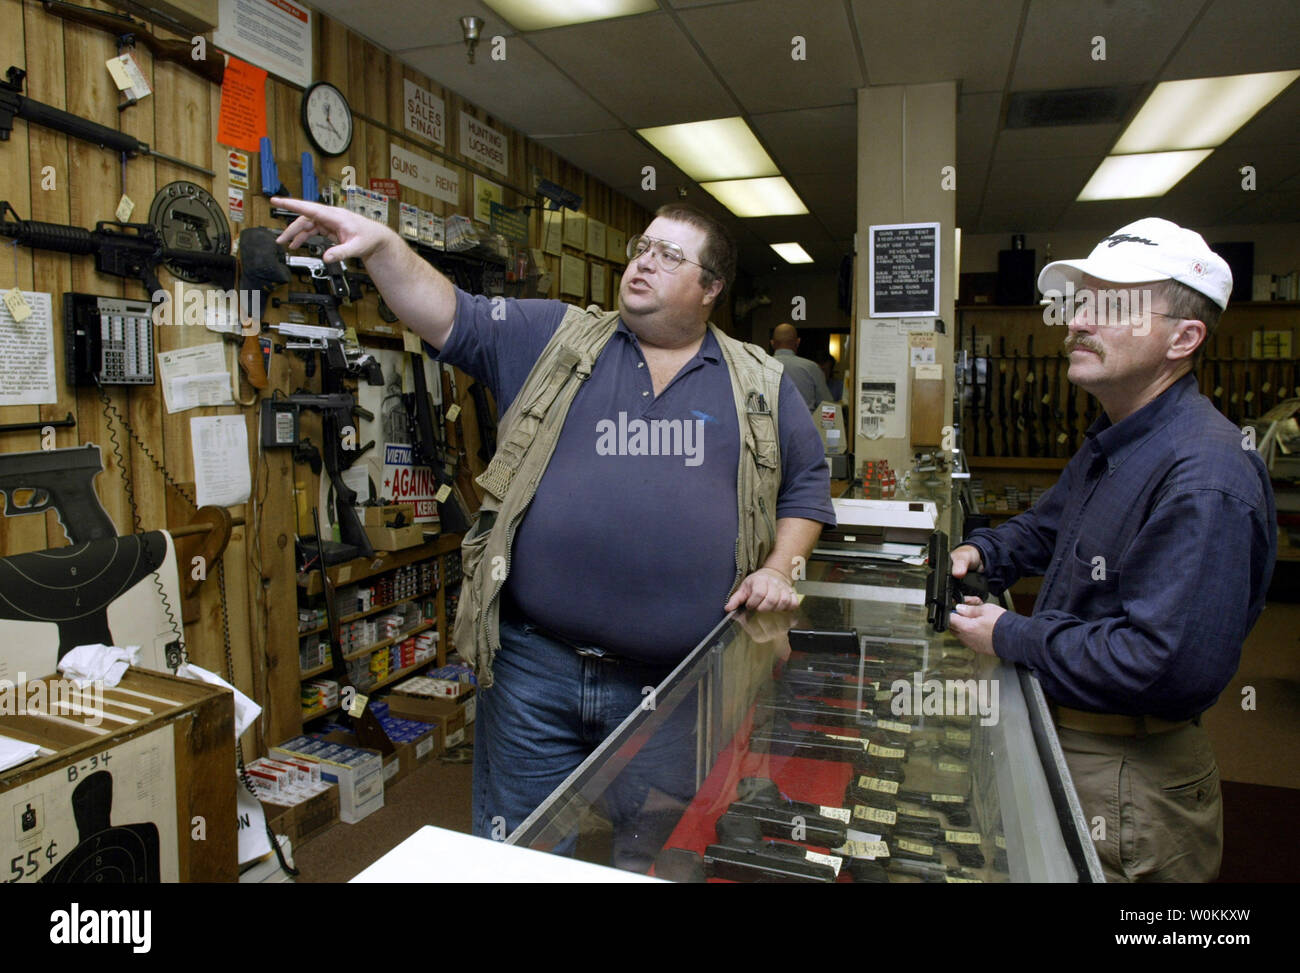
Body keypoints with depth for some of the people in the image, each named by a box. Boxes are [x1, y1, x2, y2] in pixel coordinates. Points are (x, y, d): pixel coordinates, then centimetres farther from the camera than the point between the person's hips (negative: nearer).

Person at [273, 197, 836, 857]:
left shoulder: (762, 385, 8)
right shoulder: (554, 339, 6)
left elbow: (806, 483, 14)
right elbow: (449, 318, 1)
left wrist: (781, 567, 0)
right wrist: (383, 247, -14)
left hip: (676, 682, 1)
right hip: (535, 666, 0)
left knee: (658, 855, 20)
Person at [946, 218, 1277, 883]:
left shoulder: (1203, 478, -28)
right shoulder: (1112, 441, 6)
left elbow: (1170, 665, -33)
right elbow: (1051, 523, 24)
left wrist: (1010, 639, -22)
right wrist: (983, 553, 3)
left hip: (1130, 779, -9)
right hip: (1066, 740, 10)